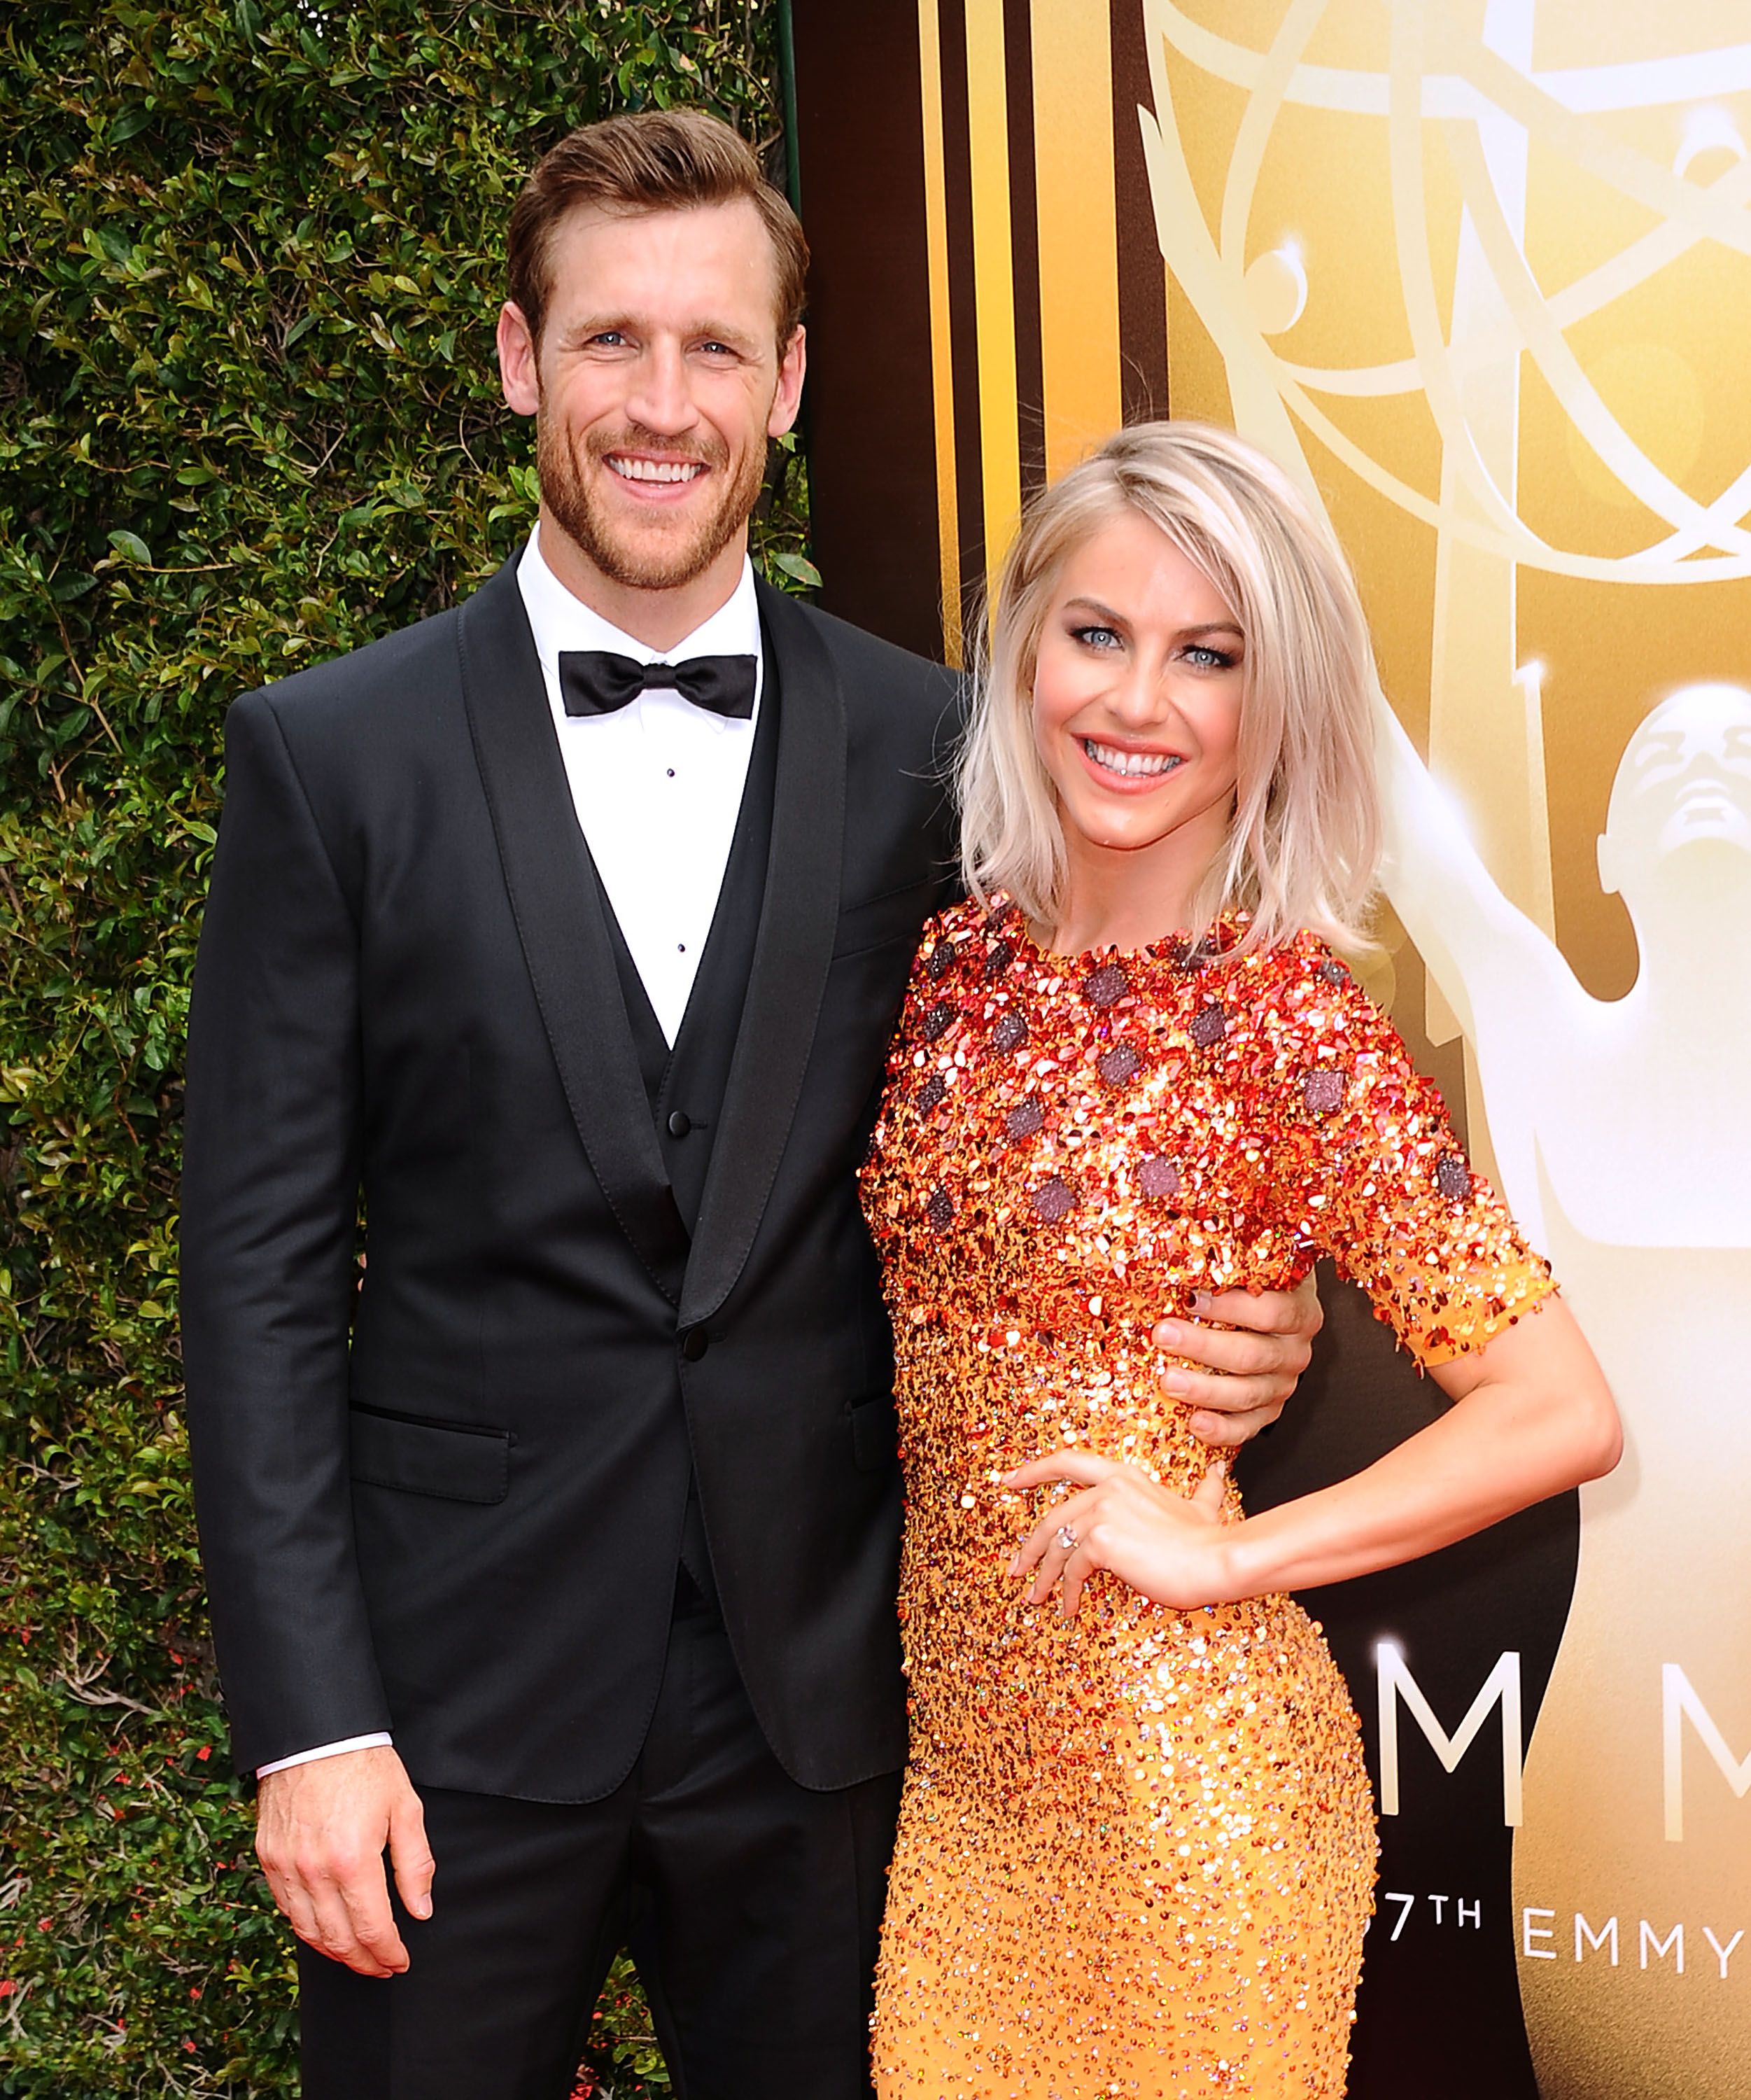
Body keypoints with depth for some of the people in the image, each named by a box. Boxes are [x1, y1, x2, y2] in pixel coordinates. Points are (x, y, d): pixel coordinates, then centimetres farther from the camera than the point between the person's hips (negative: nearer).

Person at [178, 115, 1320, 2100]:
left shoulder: (926, 750, 0)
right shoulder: (332, 755, -4)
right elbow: (261, 1265, -5)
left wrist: (1221, 1338, -12)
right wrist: (307, 1724, -9)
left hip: (823, 1691, 2)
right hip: (455, 1692, -1)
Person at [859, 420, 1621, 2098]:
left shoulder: (1286, 1023, -15)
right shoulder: (960, 961, 0)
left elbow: (1561, 1415, -16)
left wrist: (1226, 1553, -15)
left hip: (1176, 1768, -5)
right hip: (961, 1743, 5)